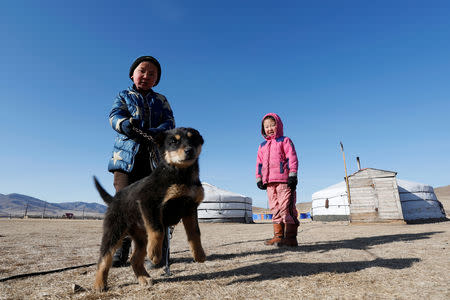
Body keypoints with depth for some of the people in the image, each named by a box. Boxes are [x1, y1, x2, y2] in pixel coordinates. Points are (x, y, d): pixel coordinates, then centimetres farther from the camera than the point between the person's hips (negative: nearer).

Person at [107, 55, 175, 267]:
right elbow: (115, 116, -2)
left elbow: (170, 122, 3)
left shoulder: (161, 100, 20)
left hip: (155, 156, 1)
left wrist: (156, 132, -20)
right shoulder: (123, 96, 18)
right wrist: (127, 125, -26)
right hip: (127, 155, 0)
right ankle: (120, 251, 4)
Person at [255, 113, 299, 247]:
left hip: (284, 180, -6)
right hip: (269, 182, 6)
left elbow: (292, 158, -2)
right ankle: (278, 236, 15)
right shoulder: (262, 146, 22)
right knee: (275, 209, 8)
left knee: (286, 207, -9)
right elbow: (259, 163, 20)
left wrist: (292, 175, -12)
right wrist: (259, 179, 11)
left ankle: (291, 237, -4)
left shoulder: (285, 141, 6)